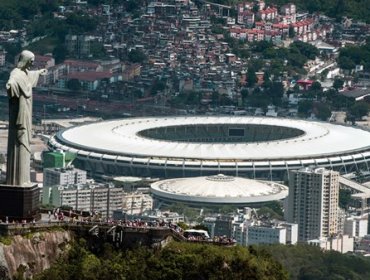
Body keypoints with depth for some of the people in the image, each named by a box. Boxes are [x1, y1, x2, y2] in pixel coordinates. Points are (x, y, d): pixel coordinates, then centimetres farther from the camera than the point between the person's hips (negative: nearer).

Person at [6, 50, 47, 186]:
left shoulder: (26, 72, 9)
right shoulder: (16, 74, -21)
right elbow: (12, 82, -46)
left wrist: (40, 72, 58)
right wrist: (10, 85, -71)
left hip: (25, 114, 10)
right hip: (19, 114, -10)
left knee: (24, 143, 14)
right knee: (19, 144, -7)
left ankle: (22, 178, 21)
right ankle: (16, 179, -3)